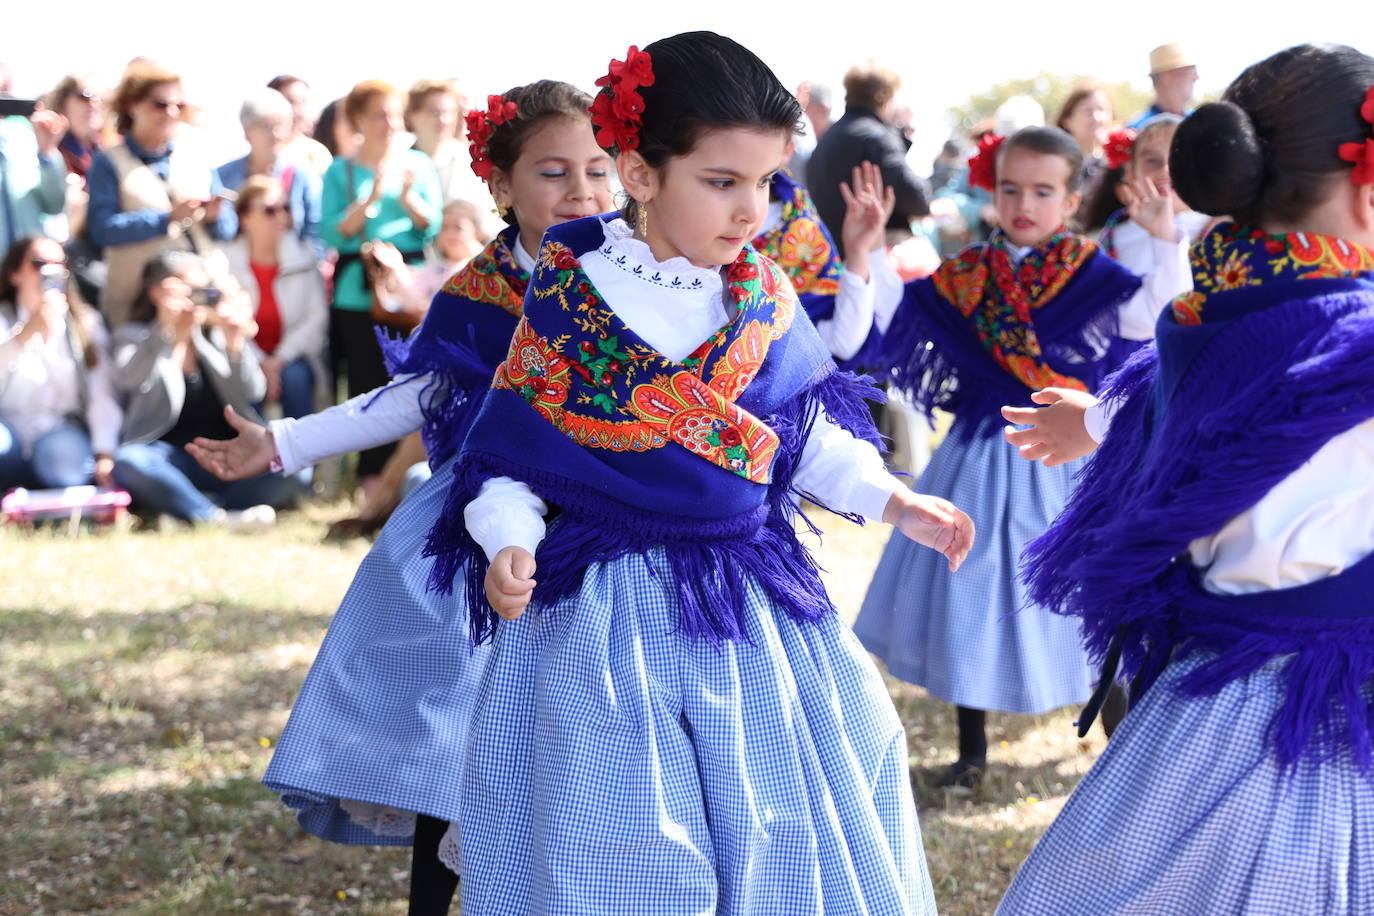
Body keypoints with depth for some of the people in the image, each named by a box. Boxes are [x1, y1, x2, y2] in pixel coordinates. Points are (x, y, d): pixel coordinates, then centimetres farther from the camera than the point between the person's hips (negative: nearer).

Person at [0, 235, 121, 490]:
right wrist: (28, 332, -29)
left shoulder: (85, 323, 8)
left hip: (63, 430, 1)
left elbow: (102, 394, -4)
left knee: (62, 454, -34)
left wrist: (105, 454, -18)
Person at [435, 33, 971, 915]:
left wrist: (891, 499, 2)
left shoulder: (769, 300, 2)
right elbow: (505, 456, -5)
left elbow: (810, 432, 14)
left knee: (790, 840, 9)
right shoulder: (569, 305, -9)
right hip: (613, 621, -4)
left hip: (758, 605, 4)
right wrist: (508, 549, -21)